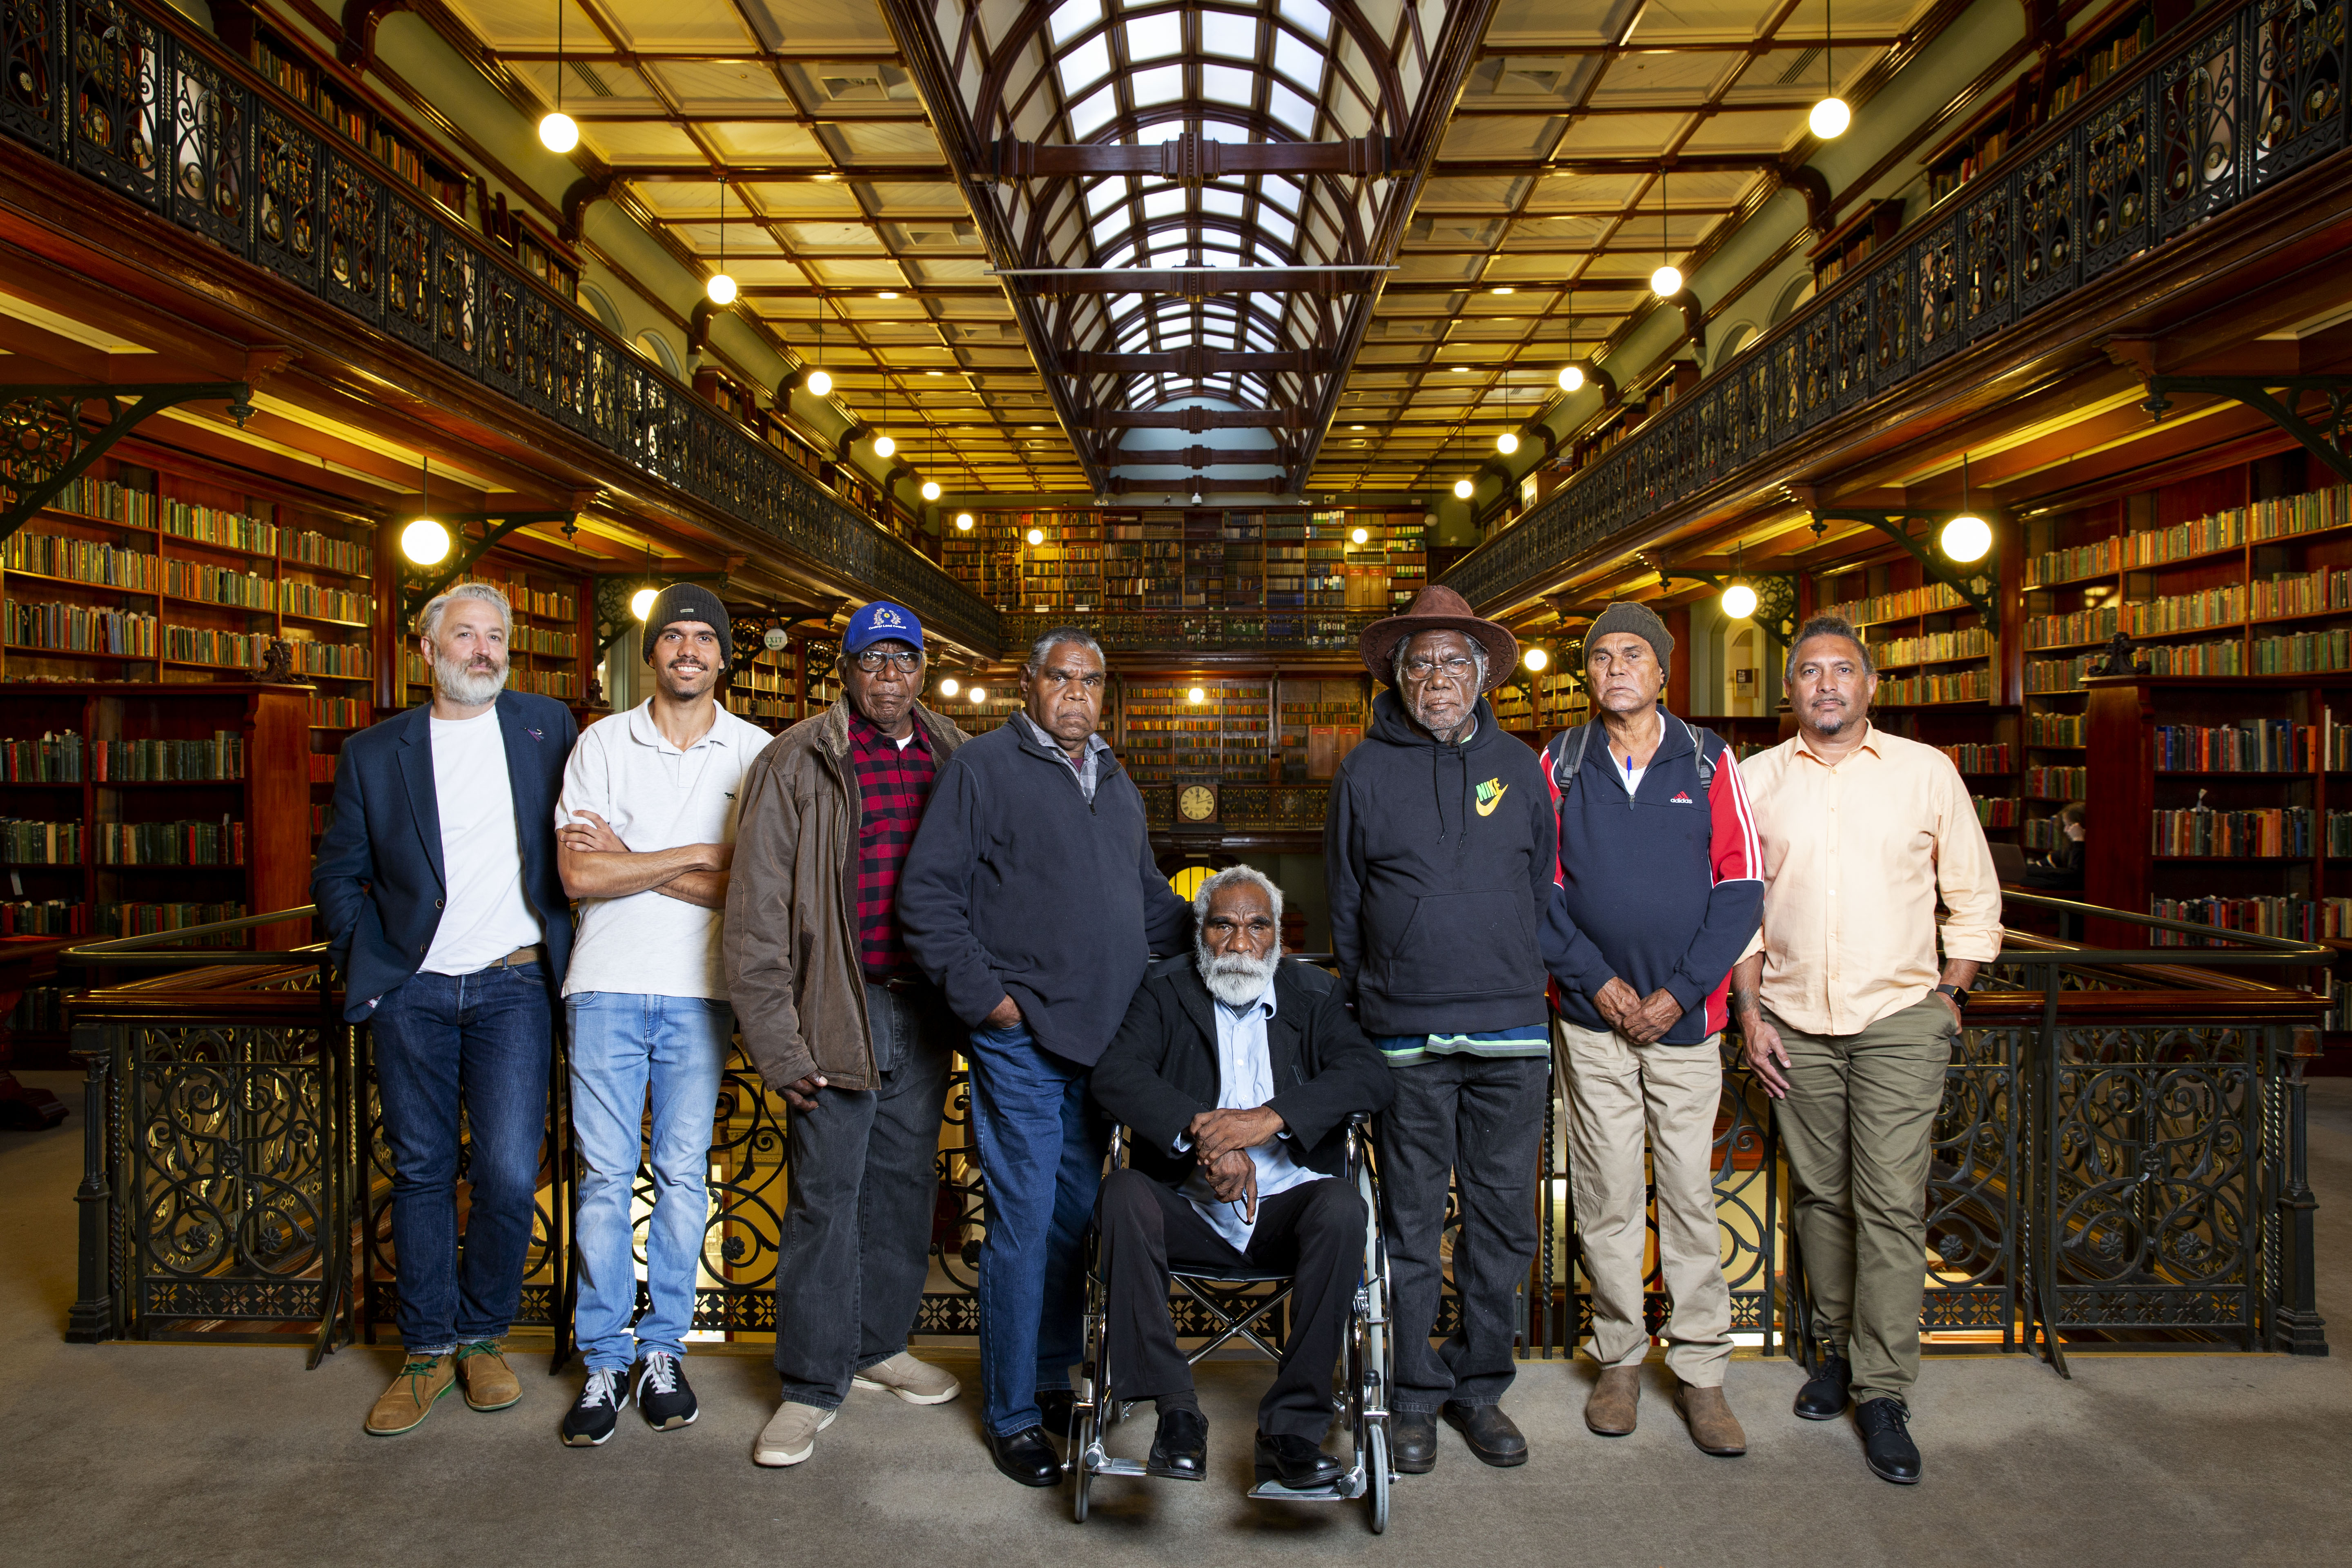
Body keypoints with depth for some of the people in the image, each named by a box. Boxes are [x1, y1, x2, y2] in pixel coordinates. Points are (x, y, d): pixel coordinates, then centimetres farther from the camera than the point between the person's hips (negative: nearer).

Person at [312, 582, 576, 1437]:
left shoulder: (546, 725, 6)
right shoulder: (374, 752, 6)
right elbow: (338, 873, 11)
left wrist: (563, 940, 4)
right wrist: (367, 957, 2)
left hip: (513, 986, -1)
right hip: (413, 991, 1)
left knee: (508, 1172, -7)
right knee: (421, 1172, 8)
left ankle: (483, 1334, 14)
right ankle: (428, 1349, 21)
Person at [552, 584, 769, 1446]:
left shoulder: (755, 752, 2)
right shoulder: (602, 742, 4)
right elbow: (578, 875, -6)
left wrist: (630, 863, -9)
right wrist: (698, 855, -10)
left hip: (699, 992, 0)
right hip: (606, 986, 0)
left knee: (684, 1172, 6)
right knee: (605, 1175, 4)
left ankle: (663, 1349, 20)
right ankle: (604, 1359, 16)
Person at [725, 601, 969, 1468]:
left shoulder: (956, 759, 8)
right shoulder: (799, 761, -5)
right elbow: (758, 907, -7)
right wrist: (777, 1038, -11)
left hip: (925, 1008, 4)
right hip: (839, 1011, -4)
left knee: (905, 1184, 15)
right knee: (825, 1197, 2)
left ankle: (881, 1344, 33)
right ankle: (813, 1384, 16)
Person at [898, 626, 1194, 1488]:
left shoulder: (1115, 783, 18)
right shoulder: (984, 766, -4)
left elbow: (1149, 898, 26)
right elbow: (927, 895, -8)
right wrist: (982, 994, -13)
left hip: (1105, 1039, 7)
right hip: (1024, 1040, -6)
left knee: (1079, 1216, 14)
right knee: (1025, 1223, -1)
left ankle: (1052, 1379, 31)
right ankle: (1010, 1414, 14)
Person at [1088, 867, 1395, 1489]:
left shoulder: (1312, 997, 12)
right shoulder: (1168, 993, 9)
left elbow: (1371, 1075, -6)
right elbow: (1115, 1073, -8)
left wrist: (1269, 1118, -21)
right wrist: (1201, 1134, -25)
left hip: (1288, 1207, 0)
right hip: (1189, 1209, 0)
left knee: (1341, 1207, -30)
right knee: (1123, 1193, -28)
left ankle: (1291, 1425, -21)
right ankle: (1176, 1410, -22)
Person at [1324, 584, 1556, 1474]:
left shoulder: (1517, 766, 8)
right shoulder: (1367, 771, 3)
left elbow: (1544, 892, 15)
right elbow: (1344, 907, 9)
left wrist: (1514, 982, 12)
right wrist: (1378, 999, 7)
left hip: (1512, 1034, 2)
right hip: (1408, 1039, -2)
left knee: (1504, 1222, 9)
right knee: (1411, 1224, 7)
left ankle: (1480, 1386, 26)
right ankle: (1414, 1396, 21)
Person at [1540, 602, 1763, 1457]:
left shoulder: (1708, 762, 2)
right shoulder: (1561, 764, 3)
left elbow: (1741, 884, -1)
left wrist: (1680, 991, -9)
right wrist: (1598, 979, -8)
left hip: (1687, 1017, 0)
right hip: (1592, 1015, 0)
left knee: (1690, 1193, 4)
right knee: (1607, 1194, 6)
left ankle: (1700, 1370, 17)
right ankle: (1619, 1359, 21)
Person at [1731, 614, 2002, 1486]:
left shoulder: (1927, 772, 3)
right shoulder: (1756, 779, 6)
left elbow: (1975, 899, 9)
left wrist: (1951, 996, 1)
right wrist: (1749, 1012, 2)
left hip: (1899, 1019, -2)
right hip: (1795, 1022, 2)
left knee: (1891, 1203, -5)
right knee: (1821, 1194, 10)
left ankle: (1883, 1392, 5)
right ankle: (1838, 1348, 28)